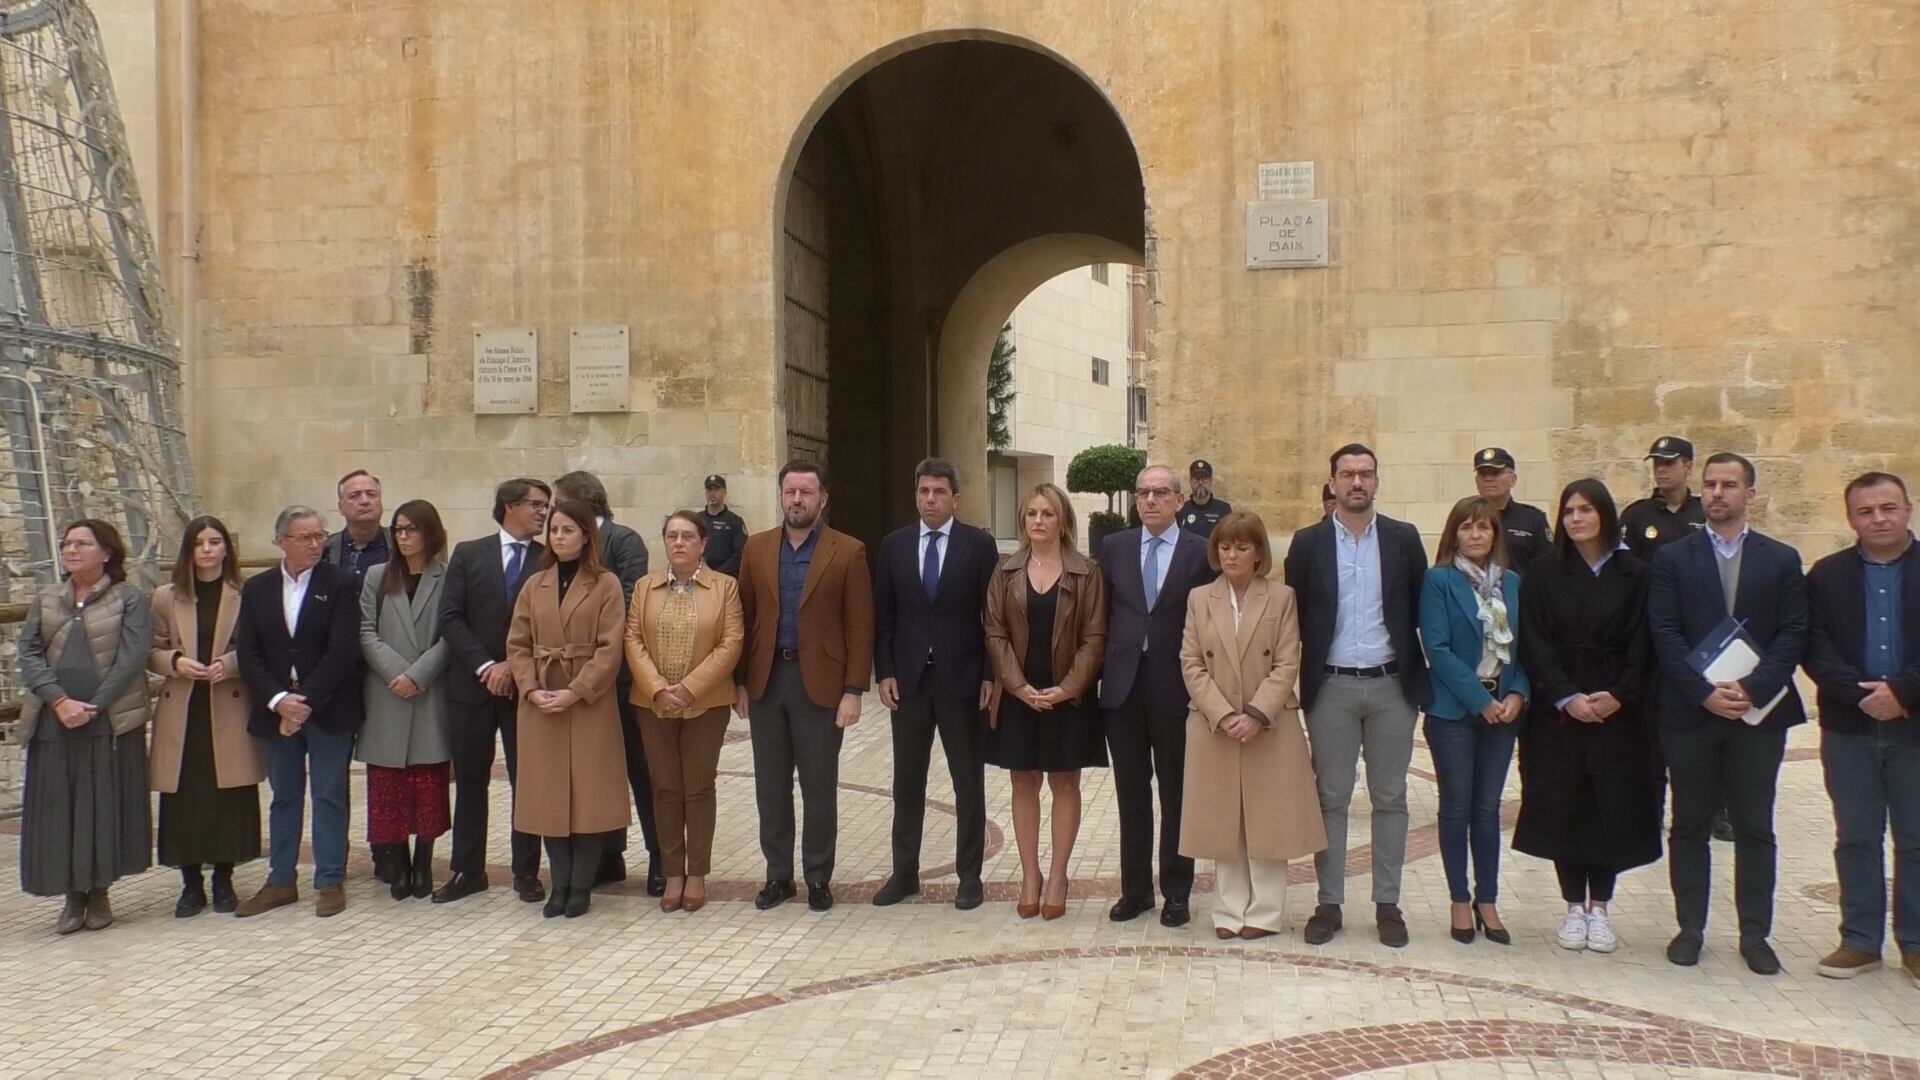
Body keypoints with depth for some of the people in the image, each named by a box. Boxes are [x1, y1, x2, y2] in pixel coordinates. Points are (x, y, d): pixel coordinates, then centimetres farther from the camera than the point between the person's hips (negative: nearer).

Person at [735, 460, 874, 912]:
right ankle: (778, 875, 22)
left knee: (819, 787, 5)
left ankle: (819, 878, 17)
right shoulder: (757, 548, 8)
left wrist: (853, 691, -10)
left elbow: (860, 627, -5)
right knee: (771, 786, 10)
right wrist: (739, 681, 3)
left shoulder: (848, 552, -3)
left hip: (820, 682, -3)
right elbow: (744, 617, 9)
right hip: (765, 680, 3)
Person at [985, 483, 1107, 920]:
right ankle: (1030, 875, 17)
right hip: (1019, 696, 2)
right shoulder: (1006, 571, 3)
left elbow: (1094, 637, -5)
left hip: (1068, 697, -2)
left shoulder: (1086, 572, -3)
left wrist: (1068, 688, -15)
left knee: (1065, 784, 6)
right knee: (1024, 784, 8)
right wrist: (1018, 686, -11)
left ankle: (1057, 876, 15)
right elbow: (995, 633, 0)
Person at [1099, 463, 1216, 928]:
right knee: (1131, 793, 10)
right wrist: (1096, 672, 3)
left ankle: (1176, 893, 18)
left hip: (1177, 688, -2)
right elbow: (1101, 614, 9)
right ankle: (1135, 888, 21)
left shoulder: (1202, 552, -1)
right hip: (1123, 685, 3)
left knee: (1176, 794, 7)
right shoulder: (1114, 547, 7)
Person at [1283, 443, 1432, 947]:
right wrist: (1295, 684, -1)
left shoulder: (1404, 539, 3)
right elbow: (1294, 617, 2)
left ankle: (1388, 904, 17)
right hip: (1331, 687, -1)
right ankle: (1329, 903, 14)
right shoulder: (1308, 543, 1)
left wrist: (1423, 679, 0)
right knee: (1331, 799, 6)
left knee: (1390, 798, 8)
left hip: (1392, 684, 1)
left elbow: (1421, 611, 4)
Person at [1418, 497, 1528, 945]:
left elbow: (1524, 645, 8)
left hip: (1503, 709, 4)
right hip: (1454, 710, -3)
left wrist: (1517, 695, -8)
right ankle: (1460, 901, 13)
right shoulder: (1439, 580, -5)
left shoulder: (1512, 583, 8)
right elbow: (1437, 648, -12)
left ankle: (1487, 901, 17)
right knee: (1456, 806, 4)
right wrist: (1480, 700, -15)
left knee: (1488, 807, 9)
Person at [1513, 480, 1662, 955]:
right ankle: (1574, 906, 14)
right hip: (1557, 710, 0)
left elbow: (1642, 646, 1)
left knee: (1612, 807, 2)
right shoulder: (1543, 573, 1)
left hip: (1619, 711, 1)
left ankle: (1600, 907, 15)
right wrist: (1566, 697, -15)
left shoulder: (1634, 574, 3)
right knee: (1564, 807, 2)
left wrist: (1620, 695, -13)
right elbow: (1534, 644, -4)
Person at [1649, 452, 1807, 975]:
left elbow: (1792, 635, -1)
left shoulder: (1782, 560, 6)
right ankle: (1690, 927, 16)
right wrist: (1705, 693, -14)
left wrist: (1752, 689, -14)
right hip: (1689, 712, 0)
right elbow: (1665, 634, -4)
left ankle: (1755, 933, 16)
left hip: (1759, 711, 1)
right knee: (1689, 825, 7)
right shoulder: (1672, 557, 3)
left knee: (1755, 827, 7)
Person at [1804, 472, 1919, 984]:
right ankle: (1860, 940, 19)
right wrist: (1863, 694, -16)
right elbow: (1815, 651, -3)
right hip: (1849, 729, 1)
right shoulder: (1826, 576, 4)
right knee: (1856, 840, 9)